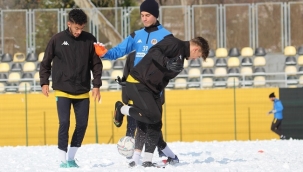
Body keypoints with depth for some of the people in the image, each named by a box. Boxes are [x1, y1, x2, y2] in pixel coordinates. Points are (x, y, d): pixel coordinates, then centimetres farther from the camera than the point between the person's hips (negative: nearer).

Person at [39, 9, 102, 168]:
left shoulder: (89, 40, 1)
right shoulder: (57, 40, -3)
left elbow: (96, 64, 6)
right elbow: (45, 63, 6)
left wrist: (96, 85, 0)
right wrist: (44, 82, 0)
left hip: (82, 92, 2)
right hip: (63, 91, -2)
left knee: (82, 124, 1)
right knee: (64, 123, -10)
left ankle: (71, 157, 15)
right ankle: (62, 159, -1)